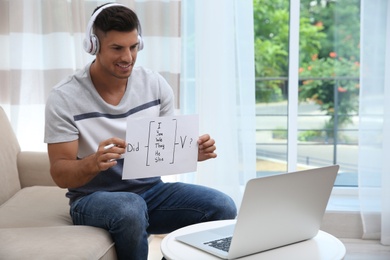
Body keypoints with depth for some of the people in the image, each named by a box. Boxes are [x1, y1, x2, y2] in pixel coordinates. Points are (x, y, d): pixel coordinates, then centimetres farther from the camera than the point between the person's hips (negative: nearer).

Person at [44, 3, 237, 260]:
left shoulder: (156, 84, -1)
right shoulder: (64, 97, -12)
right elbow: (60, 173, -13)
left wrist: (193, 151, -18)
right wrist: (93, 163, -35)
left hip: (151, 190, 4)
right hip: (93, 198, -3)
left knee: (223, 207, -20)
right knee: (130, 210, -38)